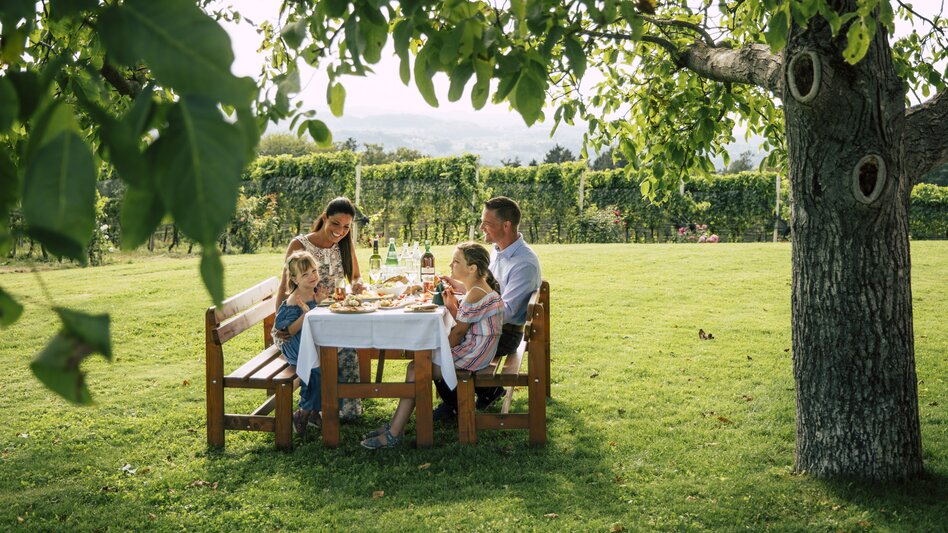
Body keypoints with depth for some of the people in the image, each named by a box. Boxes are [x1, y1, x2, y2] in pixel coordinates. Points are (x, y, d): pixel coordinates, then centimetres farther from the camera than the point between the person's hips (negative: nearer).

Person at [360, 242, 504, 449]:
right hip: (472, 350, 10)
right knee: (418, 363, 7)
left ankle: (394, 434, -4)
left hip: (472, 355, -10)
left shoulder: (476, 294, -21)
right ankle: (395, 426, 7)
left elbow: (458, 332, -16)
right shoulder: (481, 288, 12)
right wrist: (452, 306, 1)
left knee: (416, 369, -10)